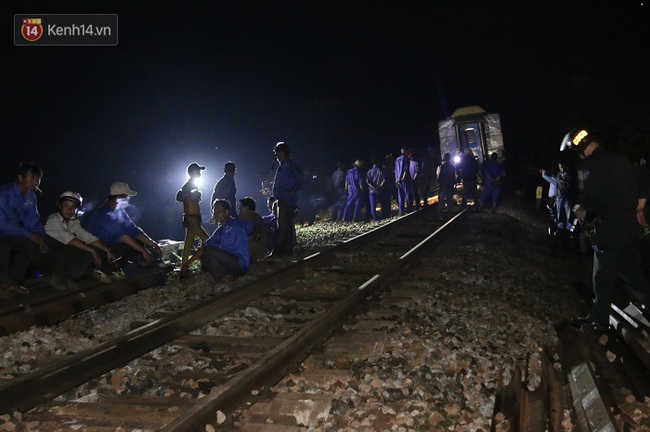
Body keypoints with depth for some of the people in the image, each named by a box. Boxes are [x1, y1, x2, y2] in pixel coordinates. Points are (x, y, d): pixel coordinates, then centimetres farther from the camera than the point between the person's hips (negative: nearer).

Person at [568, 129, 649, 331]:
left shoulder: (592, 164, -15)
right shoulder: (621, 159, 10)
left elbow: (590, 197, -21)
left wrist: (579, 208, -1)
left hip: (610, 229, -7)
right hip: (631, 224, 8)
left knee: (603, 276, 4)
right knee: (630, 270, 20)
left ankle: (599, 319, 14)